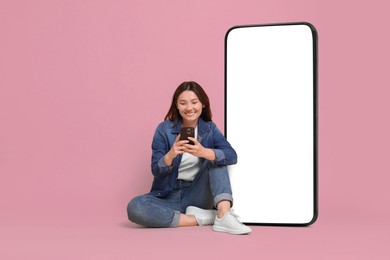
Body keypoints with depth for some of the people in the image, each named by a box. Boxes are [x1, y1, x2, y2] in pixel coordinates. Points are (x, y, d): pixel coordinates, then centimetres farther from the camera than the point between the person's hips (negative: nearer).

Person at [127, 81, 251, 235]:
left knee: (216, 158, -17)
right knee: (135, 207, -30)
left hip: (196, 196, 2)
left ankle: (223, 215, -33)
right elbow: (156, 171, -9)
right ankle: (201, 218, -25)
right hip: (168, 197, -1)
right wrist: (170, 155, -31)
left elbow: (231, 156, -16)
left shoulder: (209, 129, 1)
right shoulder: (164, 130, -5)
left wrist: (204, 152, -36)